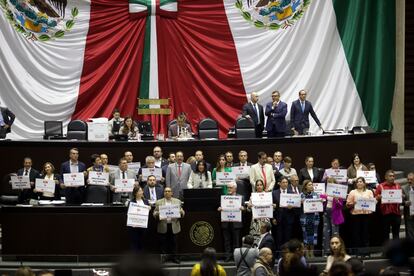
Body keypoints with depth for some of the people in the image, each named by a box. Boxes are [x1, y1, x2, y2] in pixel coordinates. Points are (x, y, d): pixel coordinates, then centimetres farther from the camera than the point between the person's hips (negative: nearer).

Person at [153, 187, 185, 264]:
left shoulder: (177, 201, 10)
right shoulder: (159, 202, 7)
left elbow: (182, 213, 9)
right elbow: (154, 214, 4)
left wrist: (181, 212, -14)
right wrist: (158, 213, -18)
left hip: (174, 225, 1)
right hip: (163, 226, -1)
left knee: (173, 242, 3)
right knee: (164, 243, 2)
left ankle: (174, 257, 10)